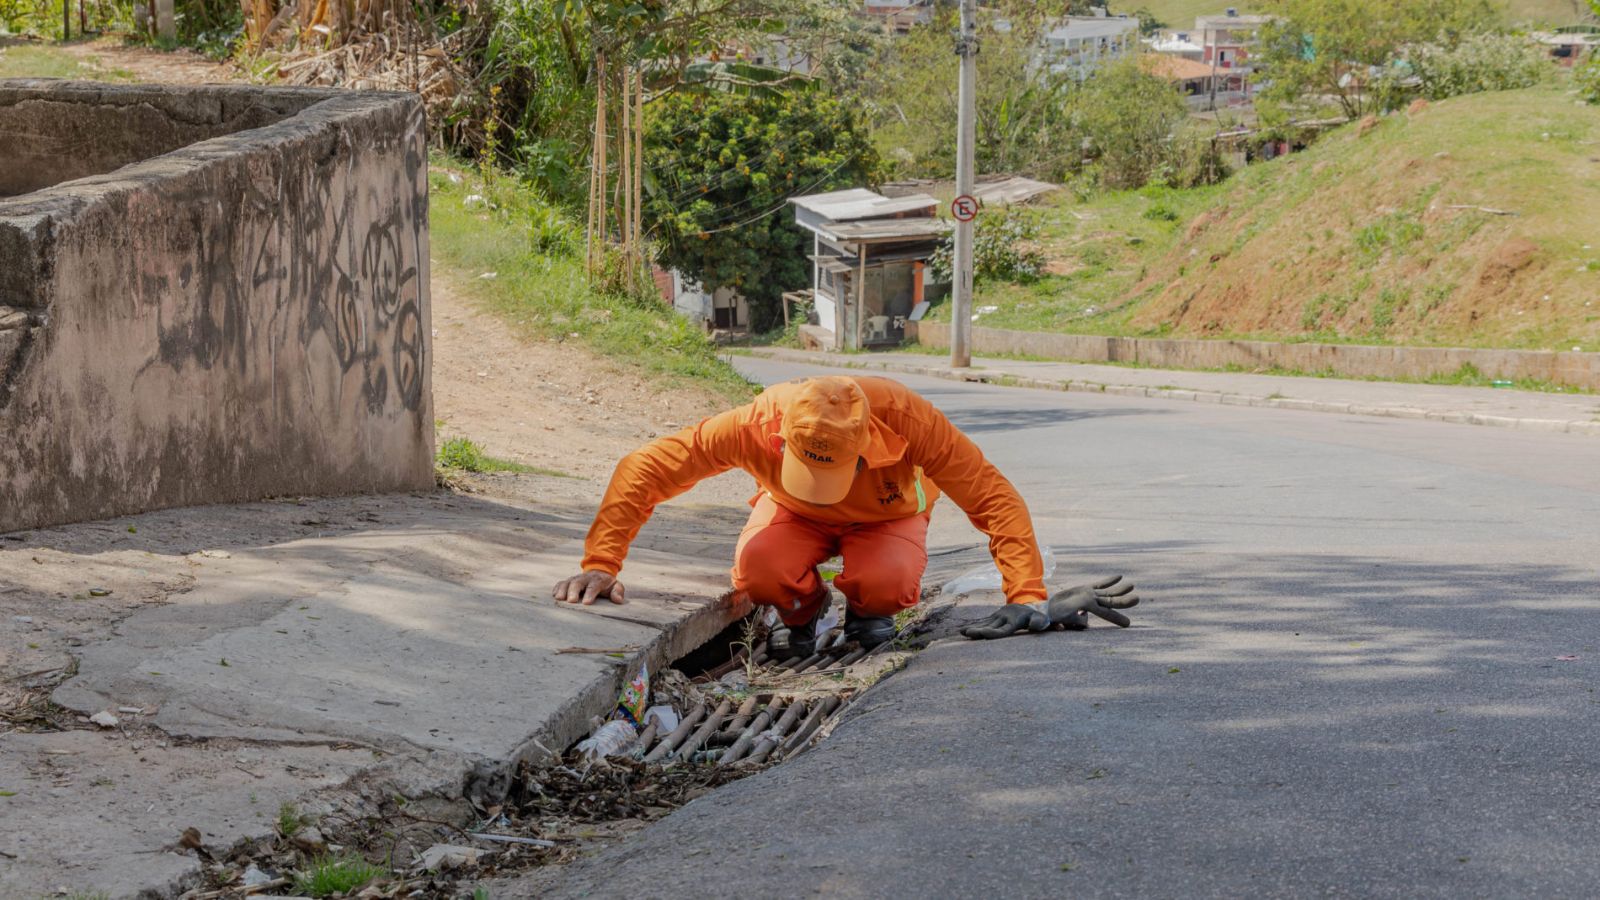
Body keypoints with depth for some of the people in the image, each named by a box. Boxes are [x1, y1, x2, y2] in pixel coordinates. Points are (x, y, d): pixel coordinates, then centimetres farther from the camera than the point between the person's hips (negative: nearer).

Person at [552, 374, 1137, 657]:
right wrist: (601, 567, -35)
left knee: (888, 583, -36)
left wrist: (1029, 599, -38)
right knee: (759, 573, -33)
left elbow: (992, 495, -33)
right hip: (795, 517, 1)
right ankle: (802, 610, 3)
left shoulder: (902, 415, -40)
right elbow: (642, 470, -30)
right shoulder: (757, 425, -38)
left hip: (885, 519, -1)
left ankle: (866, 610, 2)